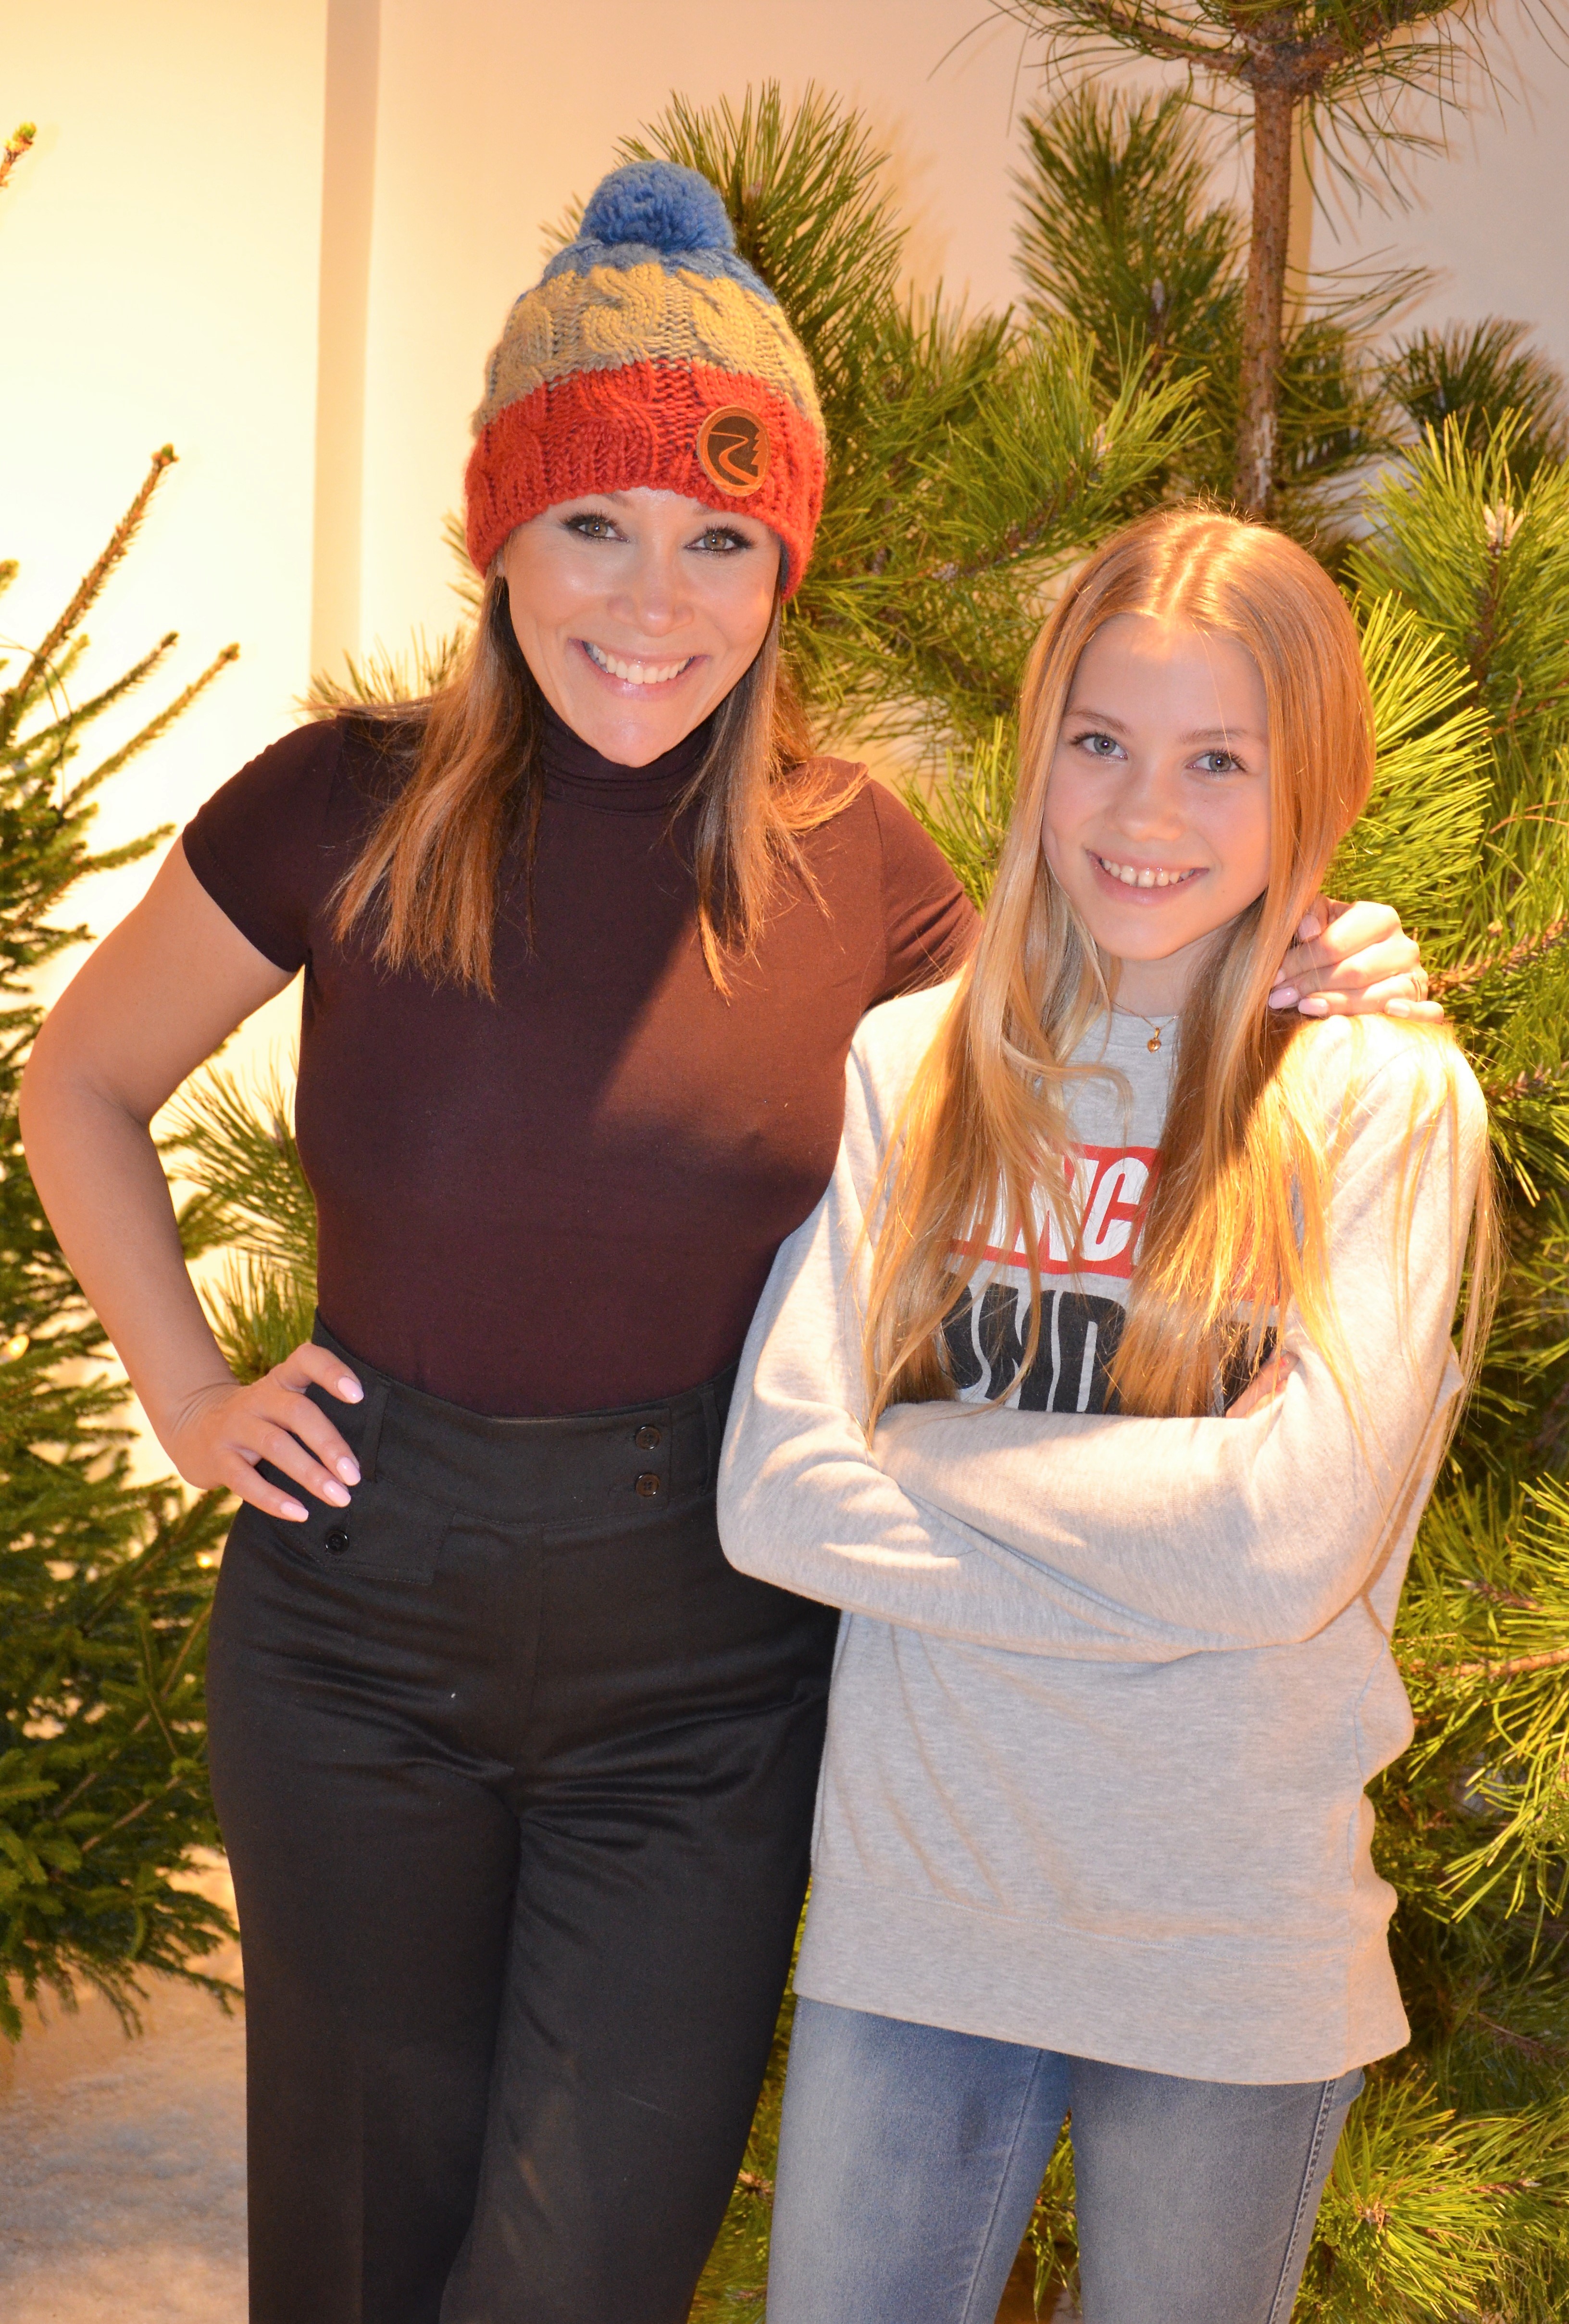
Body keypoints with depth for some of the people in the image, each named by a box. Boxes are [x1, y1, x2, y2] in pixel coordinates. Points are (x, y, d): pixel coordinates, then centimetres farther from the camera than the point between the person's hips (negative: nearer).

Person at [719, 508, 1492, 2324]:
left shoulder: (1383, 1101, -7)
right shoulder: (907, 1067, -1)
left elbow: (1297, 1539, -17)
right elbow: (774, 1496, -9)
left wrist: (930, 1456, -11)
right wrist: (1160, 1540, -15)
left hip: (1237, 1954, -1)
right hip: (907, 1909, 2)